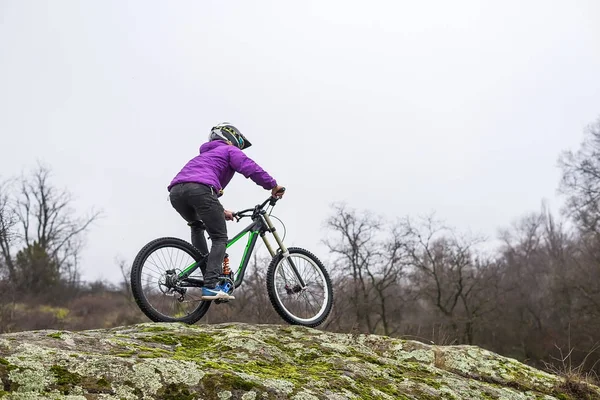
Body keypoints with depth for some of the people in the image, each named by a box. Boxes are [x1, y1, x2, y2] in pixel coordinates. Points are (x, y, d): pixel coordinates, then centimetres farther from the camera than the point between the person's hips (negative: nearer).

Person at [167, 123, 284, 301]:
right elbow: (250, 168, 3)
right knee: (220, 238, 3)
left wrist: (221, 212, 48)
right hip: (199, 188, -7)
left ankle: (208, 275, 21)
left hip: (175, 191, 7)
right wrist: (273, 185, 4)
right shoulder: (230, 150, 23)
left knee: (197, 226, 33)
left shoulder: (205, 154, 45)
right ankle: (211, 286, -12)